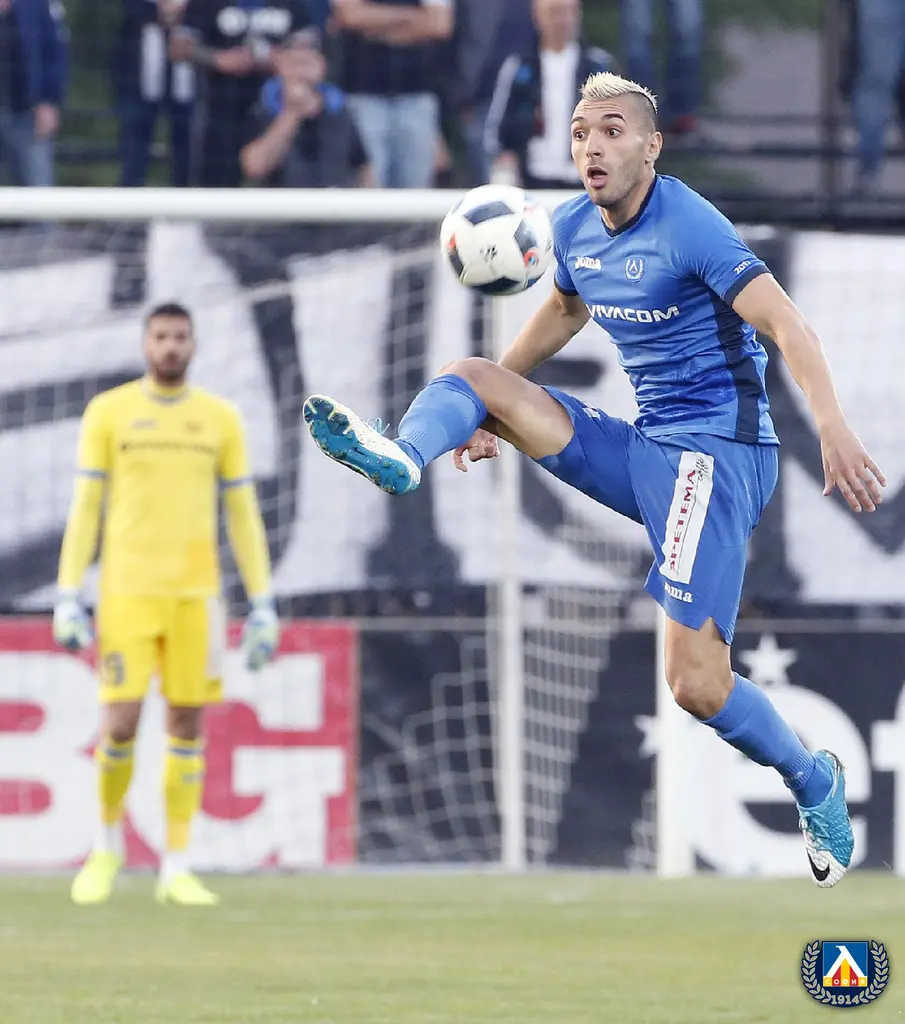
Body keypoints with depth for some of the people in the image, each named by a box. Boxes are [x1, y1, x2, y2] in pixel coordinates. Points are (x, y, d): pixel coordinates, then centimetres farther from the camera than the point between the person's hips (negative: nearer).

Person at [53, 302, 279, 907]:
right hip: (127, 592, -2)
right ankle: (109, 844, 16)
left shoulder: (221, 419, 6)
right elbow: (85, 509, 2)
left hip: (195, 593, 2)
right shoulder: (108, 413, 2)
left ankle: (176, 869, 6)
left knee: (188, 724, 0)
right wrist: (68, 599, -4)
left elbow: (244, 515, 8)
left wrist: (263, 607, 3)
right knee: (120, 725, -9)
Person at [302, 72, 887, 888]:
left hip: (717, 451, -8)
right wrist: (490, 408, 34)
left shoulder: (688, 226, -17)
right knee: (474, 375, -1)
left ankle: (813, 783, 9)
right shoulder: (574, 231, 7)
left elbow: (787, 326, -25)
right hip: (642, 452, 8)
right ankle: (400, 459, -34)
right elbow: (563, 315, 30)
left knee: (698, 685, -18)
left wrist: (834, 433, -38)